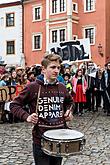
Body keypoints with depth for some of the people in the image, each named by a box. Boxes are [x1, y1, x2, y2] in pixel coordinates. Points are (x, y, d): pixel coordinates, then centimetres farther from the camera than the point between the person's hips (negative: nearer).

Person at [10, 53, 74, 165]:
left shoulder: (61, 87, 5)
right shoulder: (33, 87, -10)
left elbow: (69, 102, 25)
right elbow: (14, 105, -4)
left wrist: (68, 111, 6)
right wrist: (26, 117, -18)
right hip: (41, 140, -5)